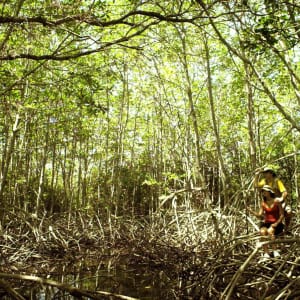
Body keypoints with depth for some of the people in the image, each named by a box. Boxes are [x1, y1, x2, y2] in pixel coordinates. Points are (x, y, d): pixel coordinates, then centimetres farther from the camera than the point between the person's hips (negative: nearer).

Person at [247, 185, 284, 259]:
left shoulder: (276, 202, -5)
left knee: (270, 231, -35)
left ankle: (275, 251, -22)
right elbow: (259, 215, 1)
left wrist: (276, 223, -17)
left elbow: (282, 215, -5)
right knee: (262, 231, -30)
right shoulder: (263, 203, 7)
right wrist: (251, 211, -16)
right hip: (266, 223, 3)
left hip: (276, 223, -3)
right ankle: (266, 252, -28)